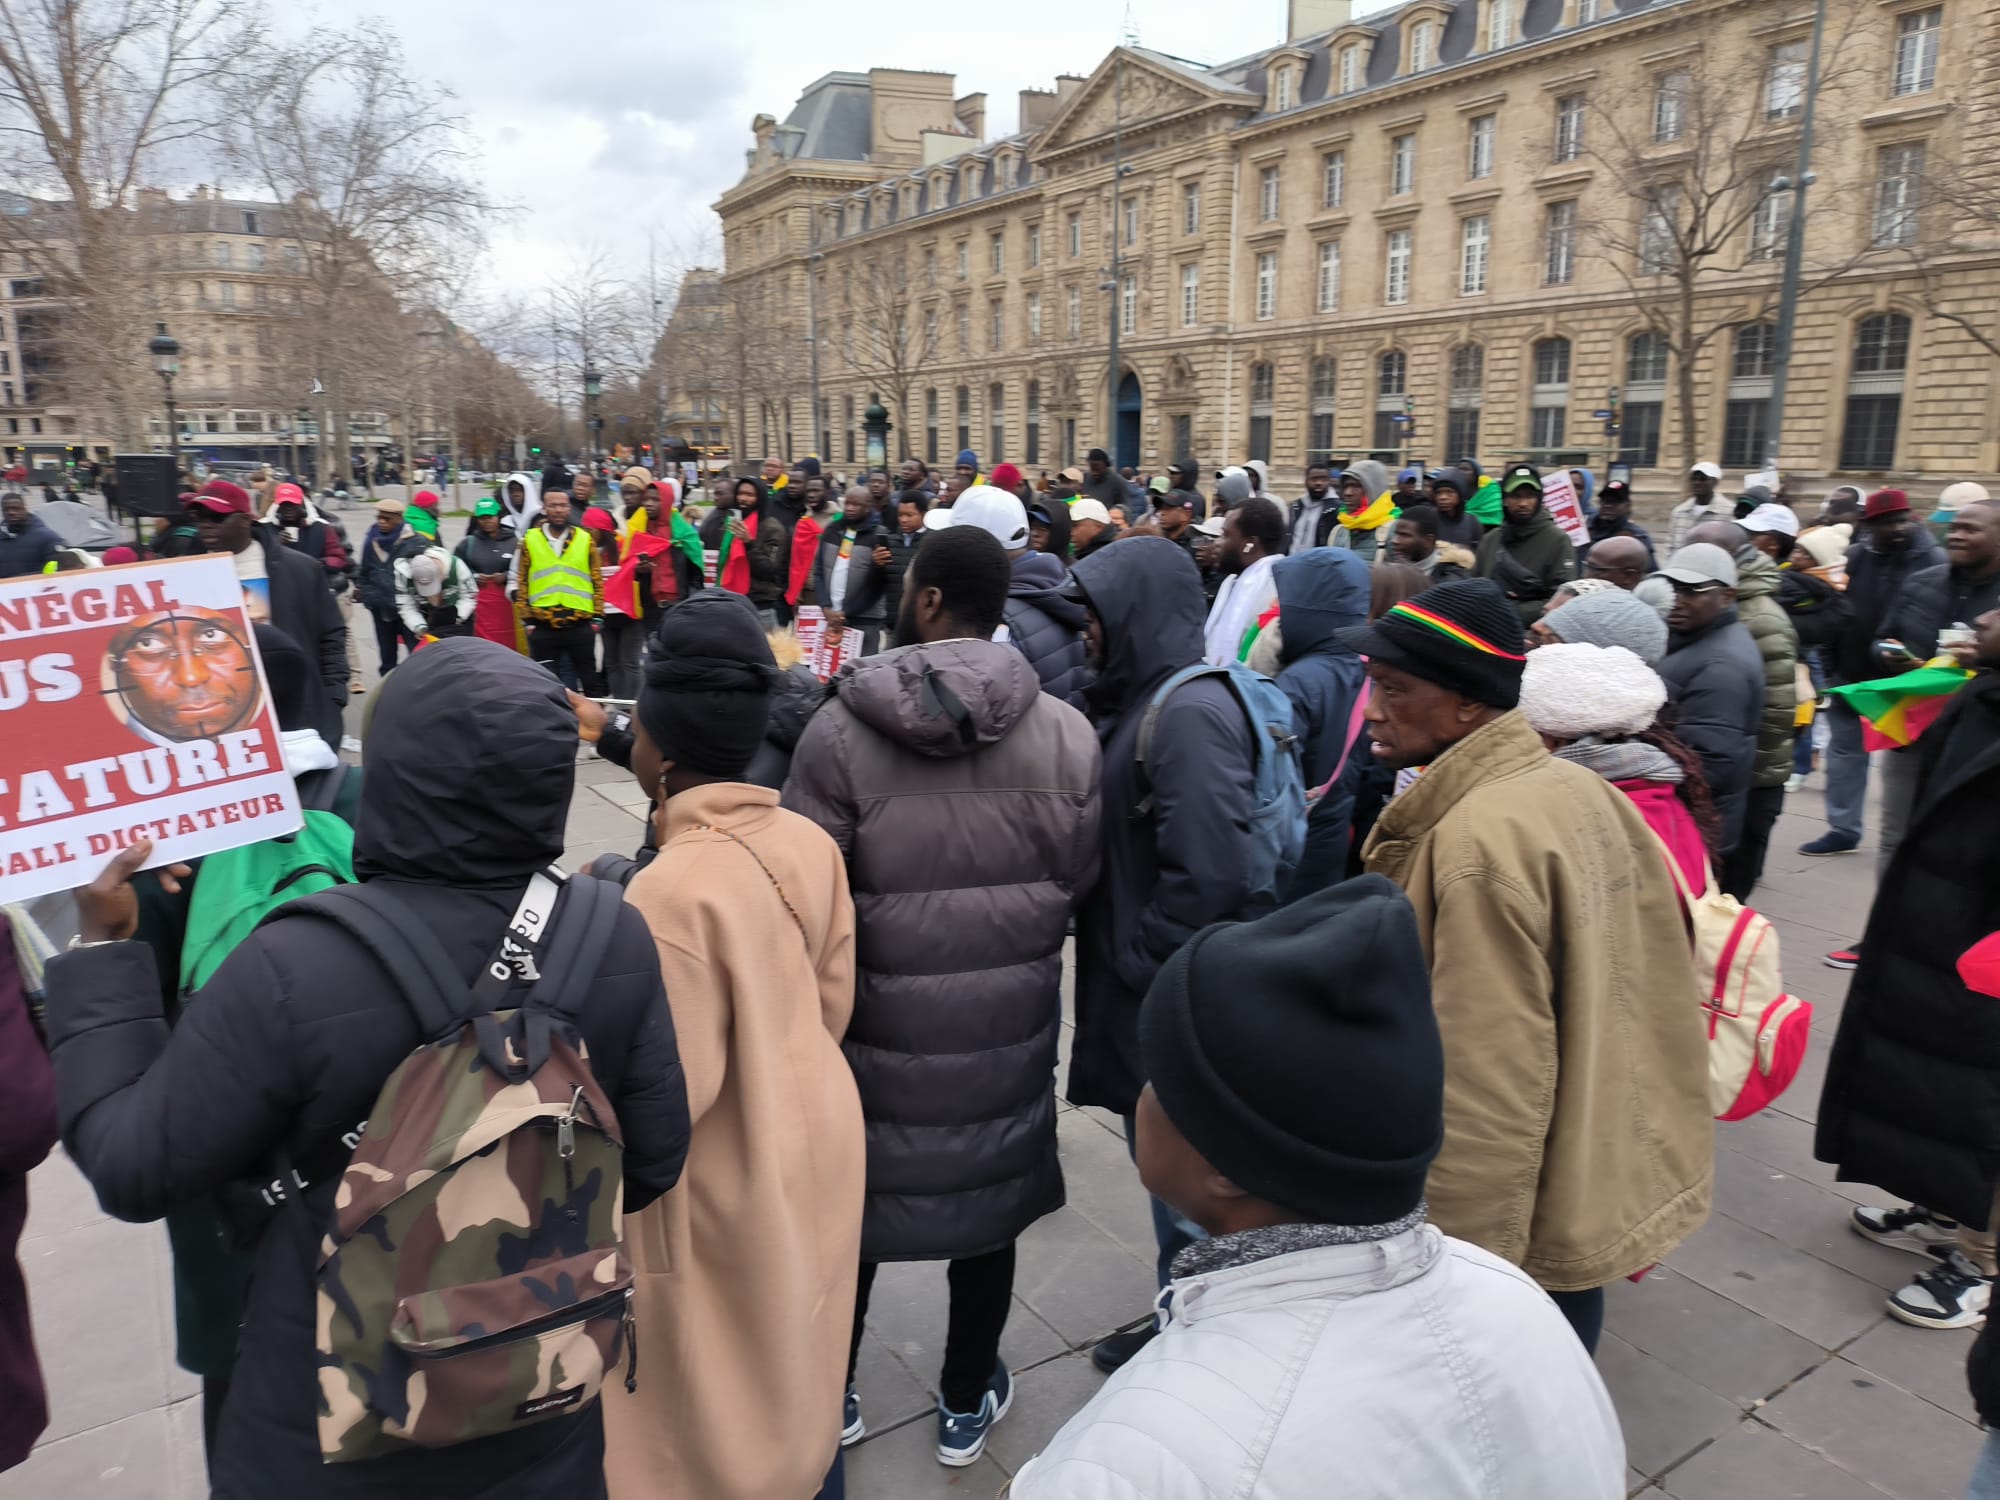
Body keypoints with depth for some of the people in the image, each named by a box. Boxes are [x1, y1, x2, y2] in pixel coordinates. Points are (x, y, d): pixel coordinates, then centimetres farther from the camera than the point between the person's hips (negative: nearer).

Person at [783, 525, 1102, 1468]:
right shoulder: (1068, 734, -12)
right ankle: (967, 1402, 39)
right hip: (1009, 1018, 1)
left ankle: (832, 1392, 42)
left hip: (874, 1017, -1)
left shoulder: (840, 729, -18)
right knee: (990, 1194, 20)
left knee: (850, 1198, 21)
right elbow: (1077, 878, -5)